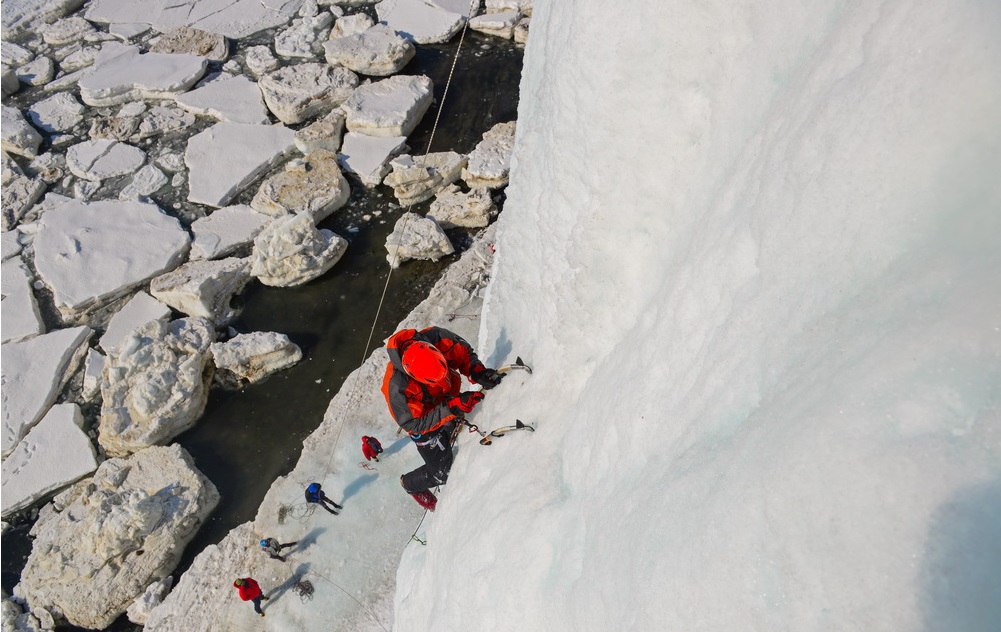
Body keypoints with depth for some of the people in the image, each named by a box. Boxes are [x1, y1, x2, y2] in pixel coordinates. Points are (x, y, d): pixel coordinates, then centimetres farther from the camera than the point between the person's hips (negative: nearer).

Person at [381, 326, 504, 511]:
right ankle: (410, 484, 36)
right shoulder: (397, 386, -42)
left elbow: (463, 352, -15)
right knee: (441, 473, 5)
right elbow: (414, 425, -33)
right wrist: (452, 408, -44)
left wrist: (477, 371, -36)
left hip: (452, 399, 5)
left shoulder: (436, 337, -32)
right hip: (425, 423, -5)